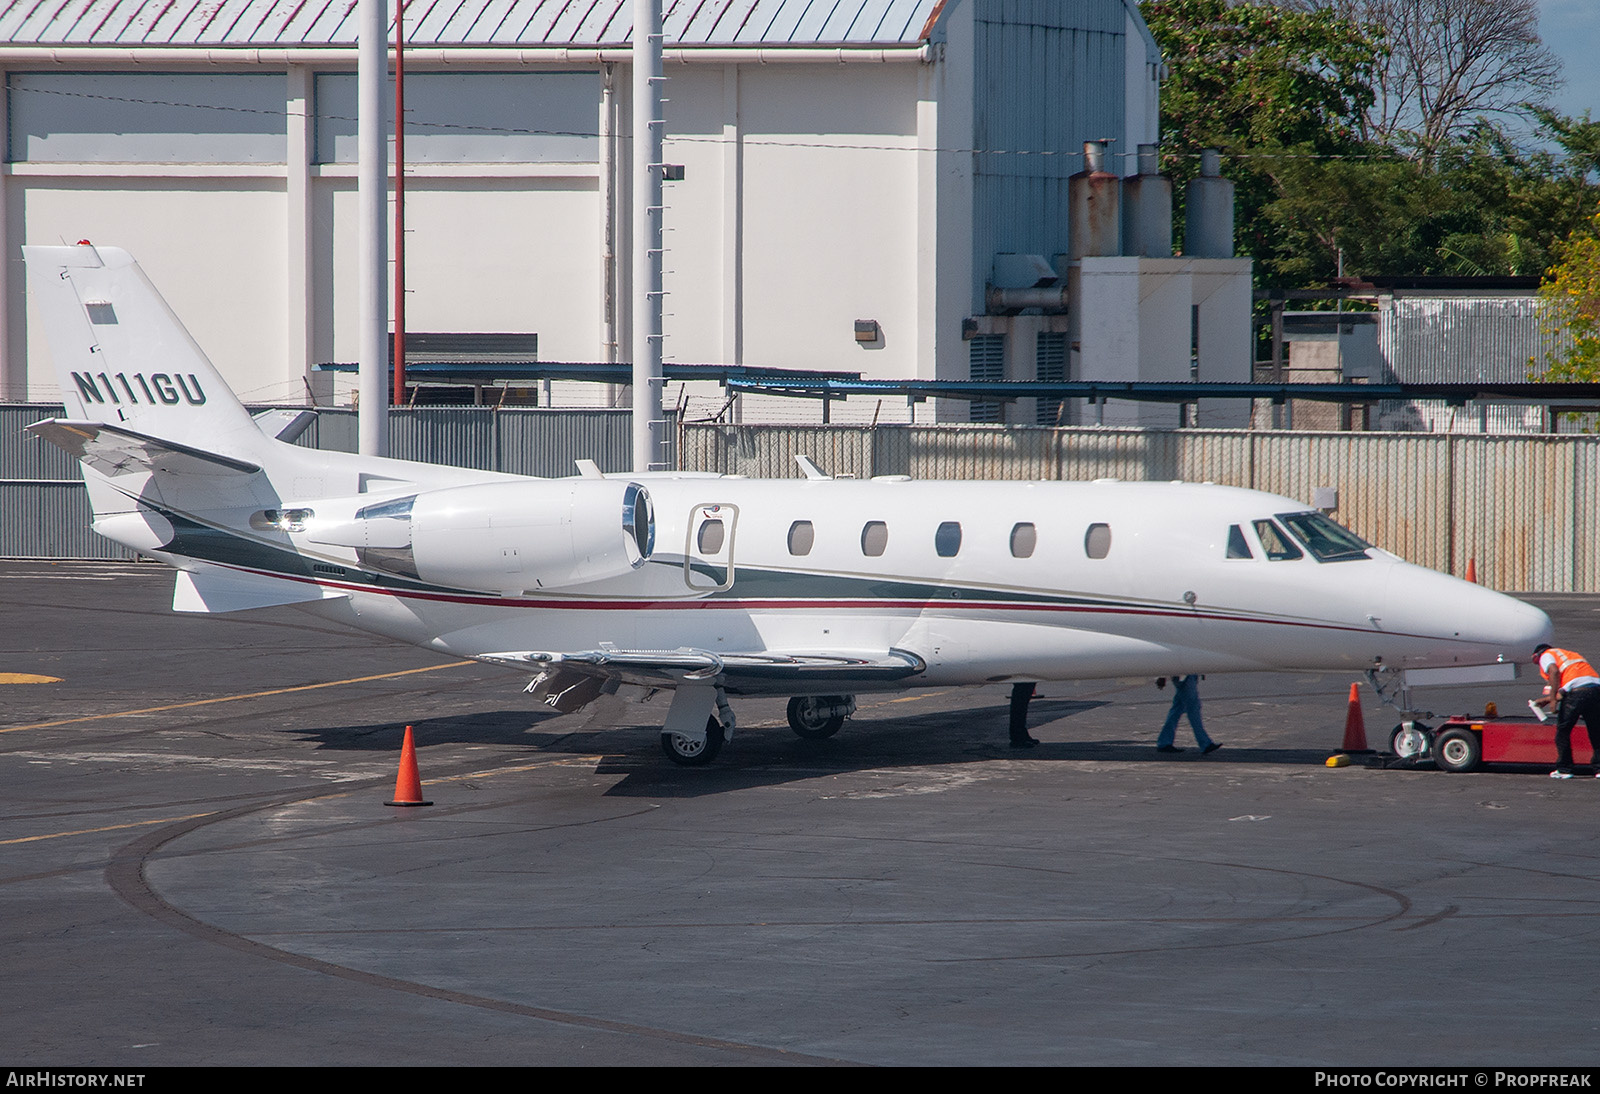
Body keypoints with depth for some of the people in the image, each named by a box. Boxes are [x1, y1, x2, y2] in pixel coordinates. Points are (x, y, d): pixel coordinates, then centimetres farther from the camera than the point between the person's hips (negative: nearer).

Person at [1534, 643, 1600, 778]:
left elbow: (1554, 671, -8)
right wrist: (1546, 700, 41)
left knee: (1563, 730, 8)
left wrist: (1552, 699, -9)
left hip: (1576, 690, -6)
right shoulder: (1569, 654, 36)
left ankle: (1564, 769, 10)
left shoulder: (1545, 656, 16)